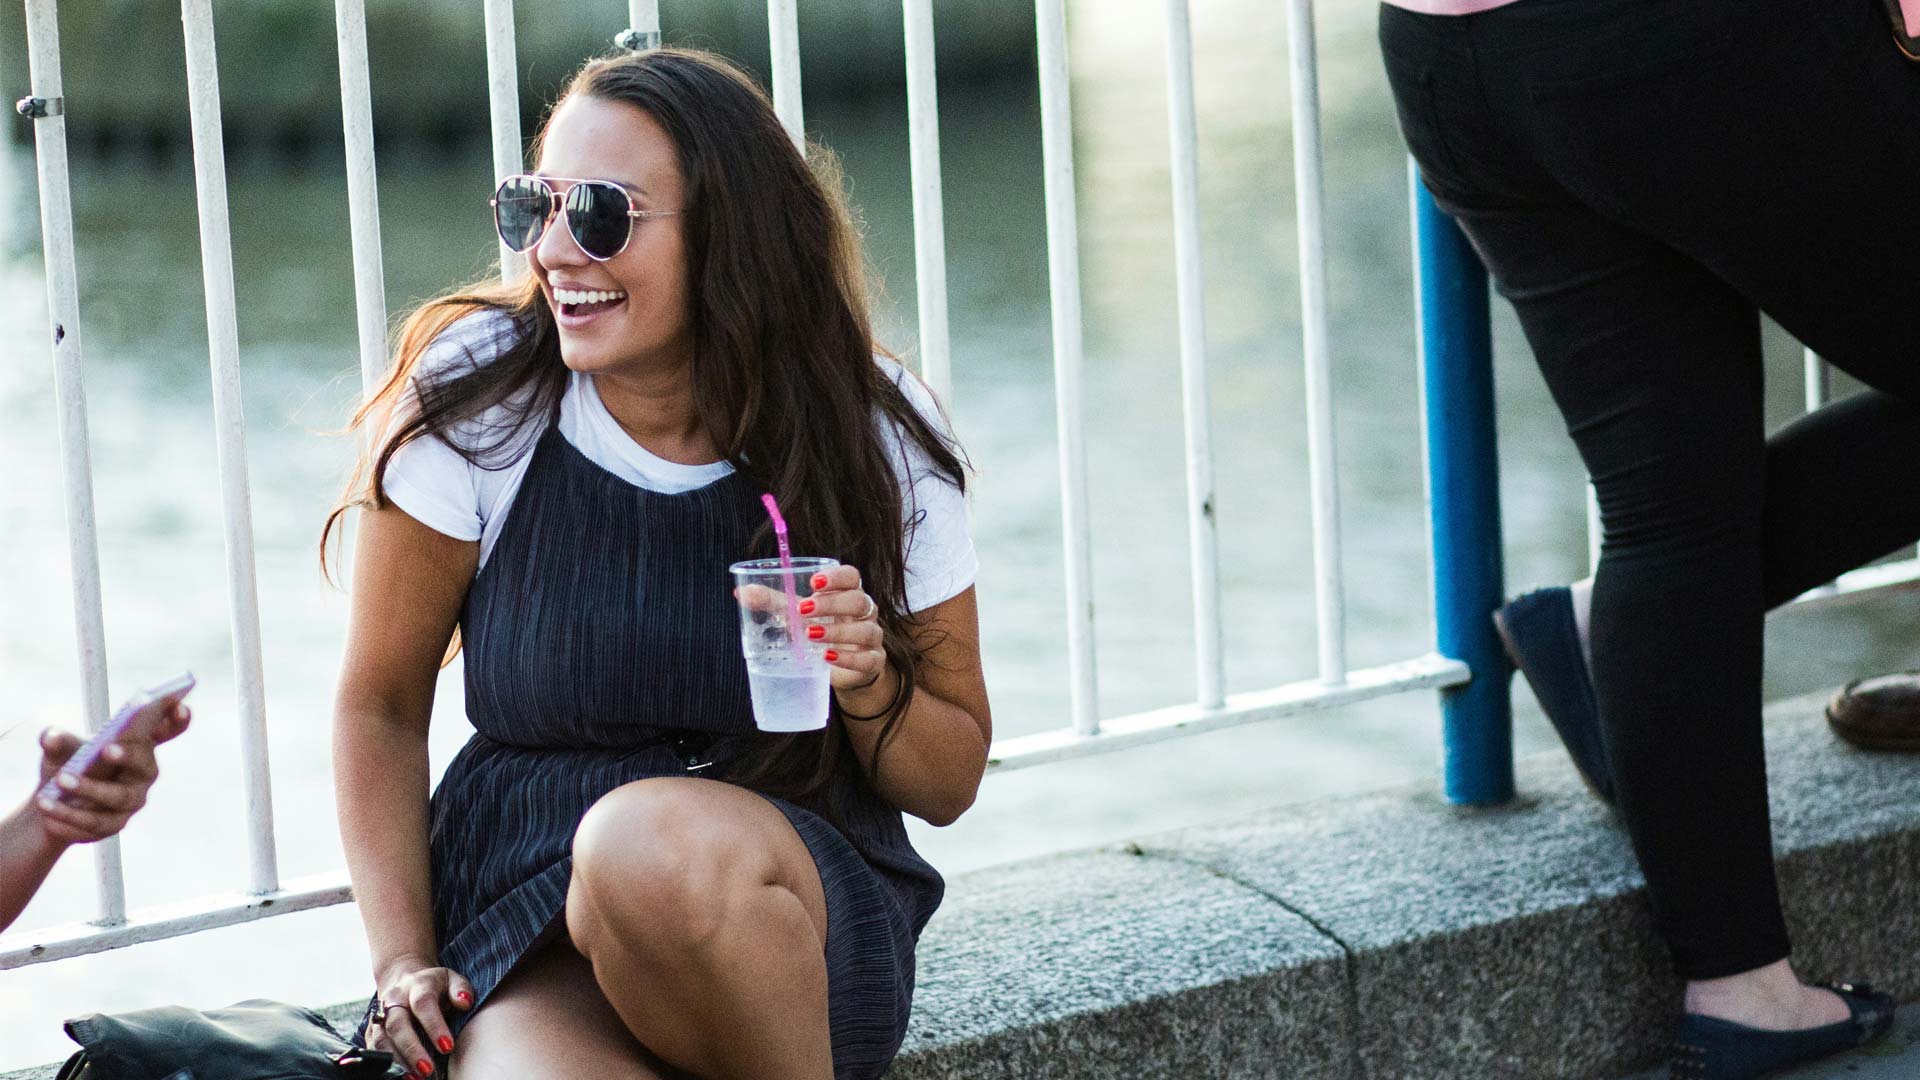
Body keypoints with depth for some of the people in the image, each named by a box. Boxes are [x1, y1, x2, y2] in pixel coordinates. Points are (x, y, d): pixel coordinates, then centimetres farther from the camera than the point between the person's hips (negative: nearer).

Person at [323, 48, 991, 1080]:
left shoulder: (876, 438, -2)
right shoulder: (472, 399, -4)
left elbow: (951, 781, 7)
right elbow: (381, 706, 3)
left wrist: (868, 687, -15)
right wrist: (401, 964, -8)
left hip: (803, 901, 1)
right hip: (520, 929, -1)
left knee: (654, 844, -37)